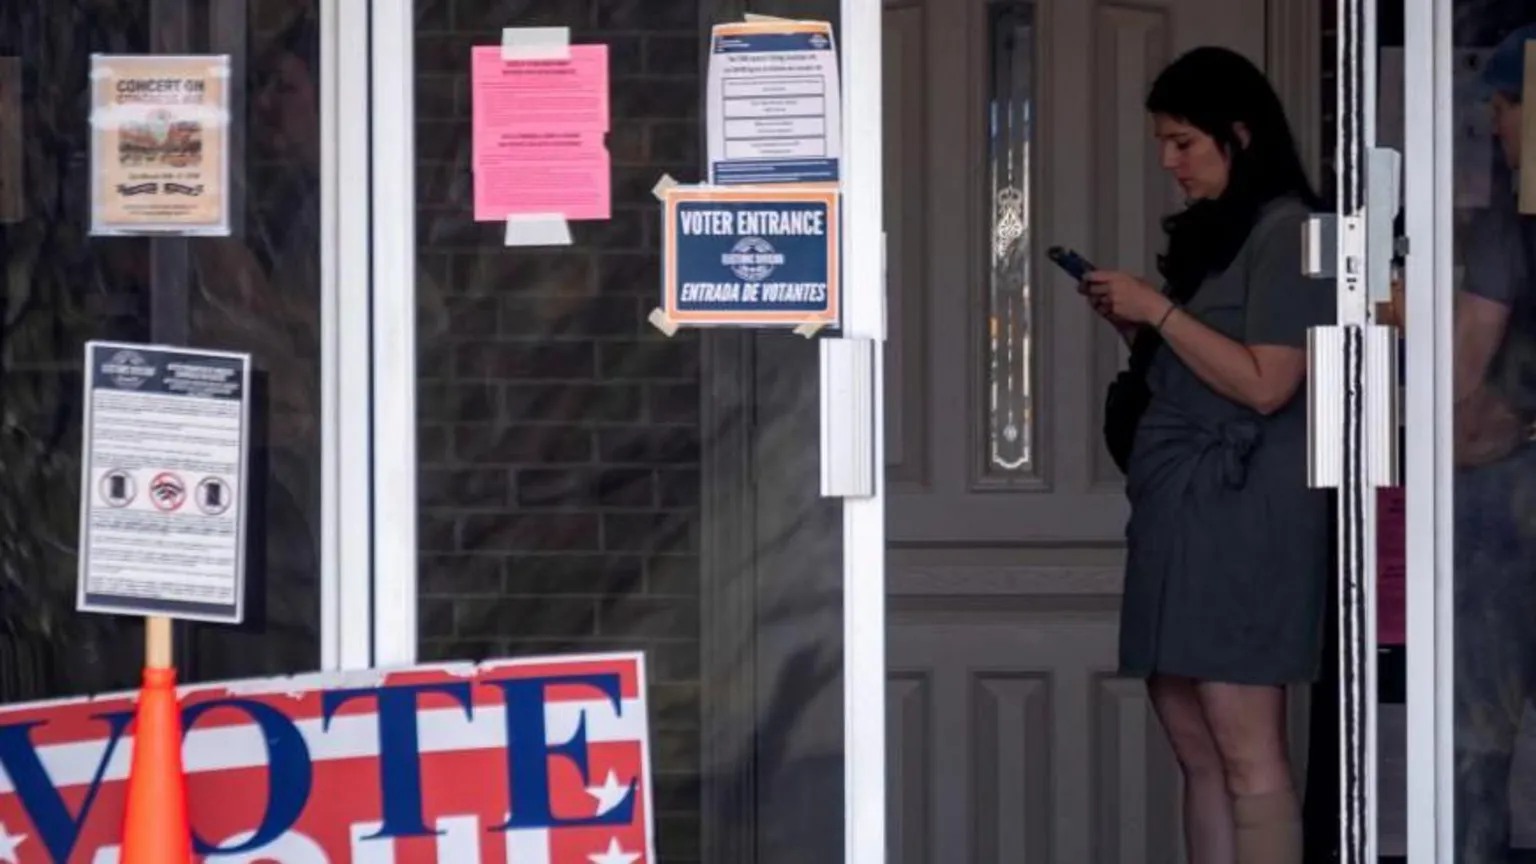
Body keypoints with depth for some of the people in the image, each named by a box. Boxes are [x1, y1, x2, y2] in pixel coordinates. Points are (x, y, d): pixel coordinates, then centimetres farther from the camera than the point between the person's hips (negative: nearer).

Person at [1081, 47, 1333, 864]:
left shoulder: (1287, 233, -7)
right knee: (1195, 749, 4)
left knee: (1245, 748, -12)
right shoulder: (1208, 234, 20)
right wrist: (1135, 330, 7)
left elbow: (1264, 384, -14)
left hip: (1242, 506, -9)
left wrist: (1158, 311, -10)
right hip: (1180, 499, 9)